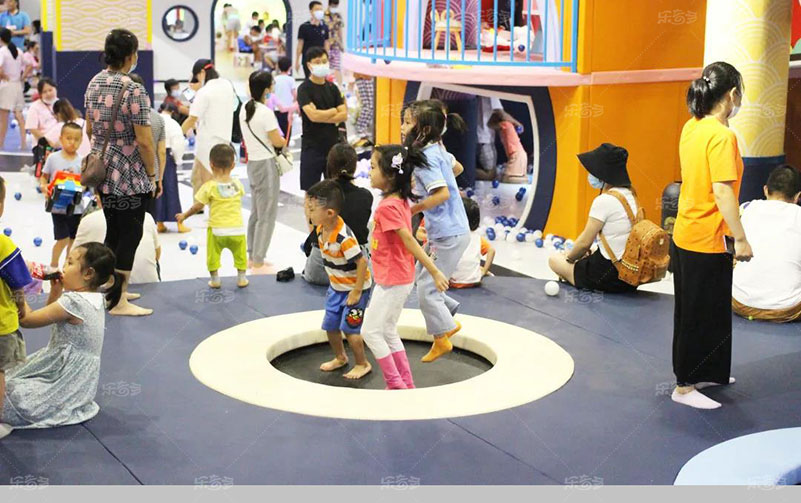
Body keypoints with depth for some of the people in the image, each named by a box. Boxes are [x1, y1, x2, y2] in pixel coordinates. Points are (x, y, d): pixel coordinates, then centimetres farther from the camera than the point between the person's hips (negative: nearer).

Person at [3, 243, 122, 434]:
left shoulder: (74, 302, -25)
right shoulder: (95, 298, 2)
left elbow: (26, 319, -22)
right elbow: (50, 314, 17)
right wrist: (56, 290, 0)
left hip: (68, 381, -9)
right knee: (13, 378, 20)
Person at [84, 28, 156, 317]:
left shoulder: (94, 84, 5)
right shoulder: (134, 91, -19)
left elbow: (90, 130, 14)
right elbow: (144, 142, -19)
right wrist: (152, 175, -8)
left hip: (101, 172, 8)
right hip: (129, 177, -8)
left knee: (113, 232, 19)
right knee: (130, 235, 2)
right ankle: (119, 302, 7)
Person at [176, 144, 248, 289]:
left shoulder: (209, 186, -10)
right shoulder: (237, 184, -2)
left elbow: (198, 206, -8)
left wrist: (184, 215, 7)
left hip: (217, 229, -2)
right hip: (237, 229, 2)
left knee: (213, 255, 14)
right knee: (240, 254, 18)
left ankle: (215, 279, 19)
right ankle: (241, 278, 23)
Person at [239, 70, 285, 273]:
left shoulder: (244, 109, 6)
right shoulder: (265, 112, -19)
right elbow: (278, 141, -16)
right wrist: (284, 141, 5)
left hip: (252, 163, 9)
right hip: (266, 165, -9)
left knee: (256, 213, 17)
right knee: (267, 216, -2)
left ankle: (252, 257, 24)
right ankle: (258, 263, 0)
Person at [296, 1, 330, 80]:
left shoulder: (324, 27, 5)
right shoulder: (304, 27, -5)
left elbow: (326, 44, 11)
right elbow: (300, 44, -3)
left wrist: (327, 59, 7)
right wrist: (297, 61, -4)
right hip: (307, 60, -3)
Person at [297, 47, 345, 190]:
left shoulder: (332, 88, 9)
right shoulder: (304, 89, -7)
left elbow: (344, 115, 0)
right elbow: (313, 115, -21)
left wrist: (322, 117, -13)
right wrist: (334, 111, -6)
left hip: (333, 145, 5)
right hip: (312, 146, -5)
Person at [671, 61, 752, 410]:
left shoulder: (692, 128, 4)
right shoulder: (721, 136, -21)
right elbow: (722, 190, -25)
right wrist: (740, 239, -22)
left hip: (685, 235, 9)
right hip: (707, 241, -9)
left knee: (705, 311, 21)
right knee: (700, 315, 2)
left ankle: (706, 372, 35)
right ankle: (684, 387, 12)